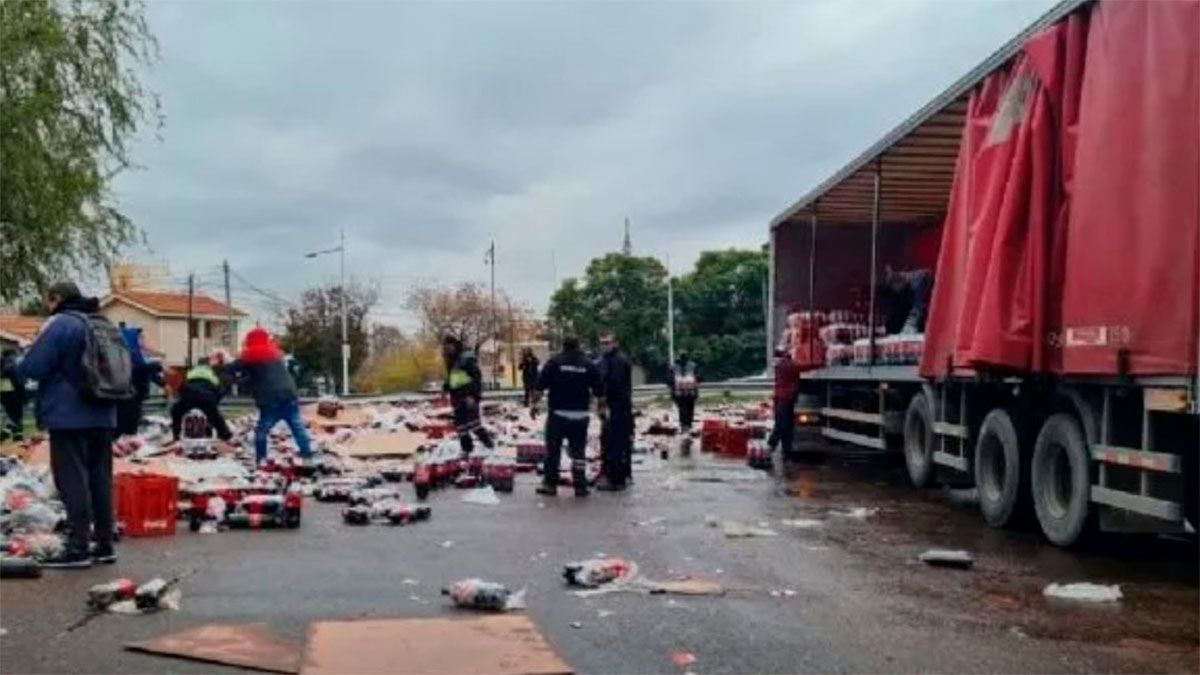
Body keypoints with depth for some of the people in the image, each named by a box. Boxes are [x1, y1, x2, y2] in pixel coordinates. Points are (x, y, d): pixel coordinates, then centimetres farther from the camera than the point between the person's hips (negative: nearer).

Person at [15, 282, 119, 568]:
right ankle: (104, 544, 14)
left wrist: (13, 365, 8)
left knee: (72, 480, -5)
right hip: (102, 415, 8)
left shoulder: (59, 324, -11)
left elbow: (31, 367, -14)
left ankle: (78, 548, -5)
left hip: (69, 417, -8)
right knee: (100, 479, 11)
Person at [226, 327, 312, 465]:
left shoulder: (250, 358, 3)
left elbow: (231, 370, 4)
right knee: (298, 426, 6)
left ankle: (261, 458, 4)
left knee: (262, 429, 6)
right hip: (289, 395, 5)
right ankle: (307, 455, 3)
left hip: (271, 400, -5)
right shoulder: (275, 354, 20)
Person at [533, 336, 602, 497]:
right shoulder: (589, 364, 3)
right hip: (580, 415, 2)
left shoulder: (554, 361, -4)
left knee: (553, 449, 8)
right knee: (578, 451, 8)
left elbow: (539, 387, -7)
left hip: (558, 413, -2)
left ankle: (550, 483, 9)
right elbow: (599, 391, 6)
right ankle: (580, 486, 8)